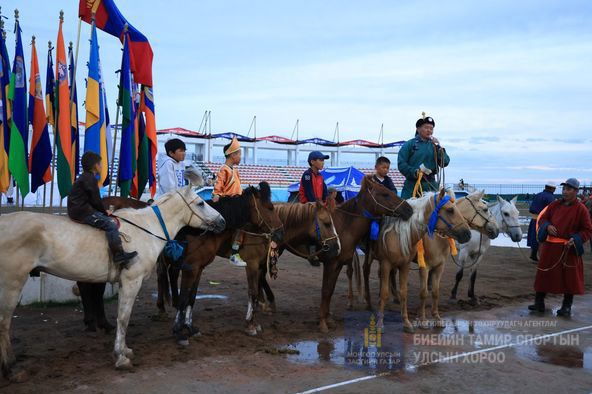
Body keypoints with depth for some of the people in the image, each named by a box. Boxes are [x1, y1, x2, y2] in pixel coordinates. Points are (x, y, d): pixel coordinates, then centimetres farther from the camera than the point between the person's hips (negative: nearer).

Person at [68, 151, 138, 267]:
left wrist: (103, 211, 11)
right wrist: (104, 211, 0)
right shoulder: (90, 178, -12)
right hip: (82, 212, -11)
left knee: (107, 219, 15)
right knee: (111, 225, -14)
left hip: (78, 209, 11)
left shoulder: (84, 177, 20)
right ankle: (119, 255, -17)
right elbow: (95, 200, -15)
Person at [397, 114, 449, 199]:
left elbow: (445, 163, 3)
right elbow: (401, 164, -5)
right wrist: (415, 172, -20)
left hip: (430, 186, 3)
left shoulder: (434, 145, 12)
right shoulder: (409, 144, 2)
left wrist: (438, 147, -9)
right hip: (412, 186, -3)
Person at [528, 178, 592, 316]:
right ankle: (539, 303, 19)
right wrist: (547, 226, -9)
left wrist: (575, 239, -20)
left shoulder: (581, 209, -7)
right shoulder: (555, 205, 4)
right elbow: (542, 218, 13)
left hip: (569, 249, -4)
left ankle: (567, 307, 19)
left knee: (569, 278, 5)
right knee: (544, 274, 8)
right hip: (550, 247, 4)